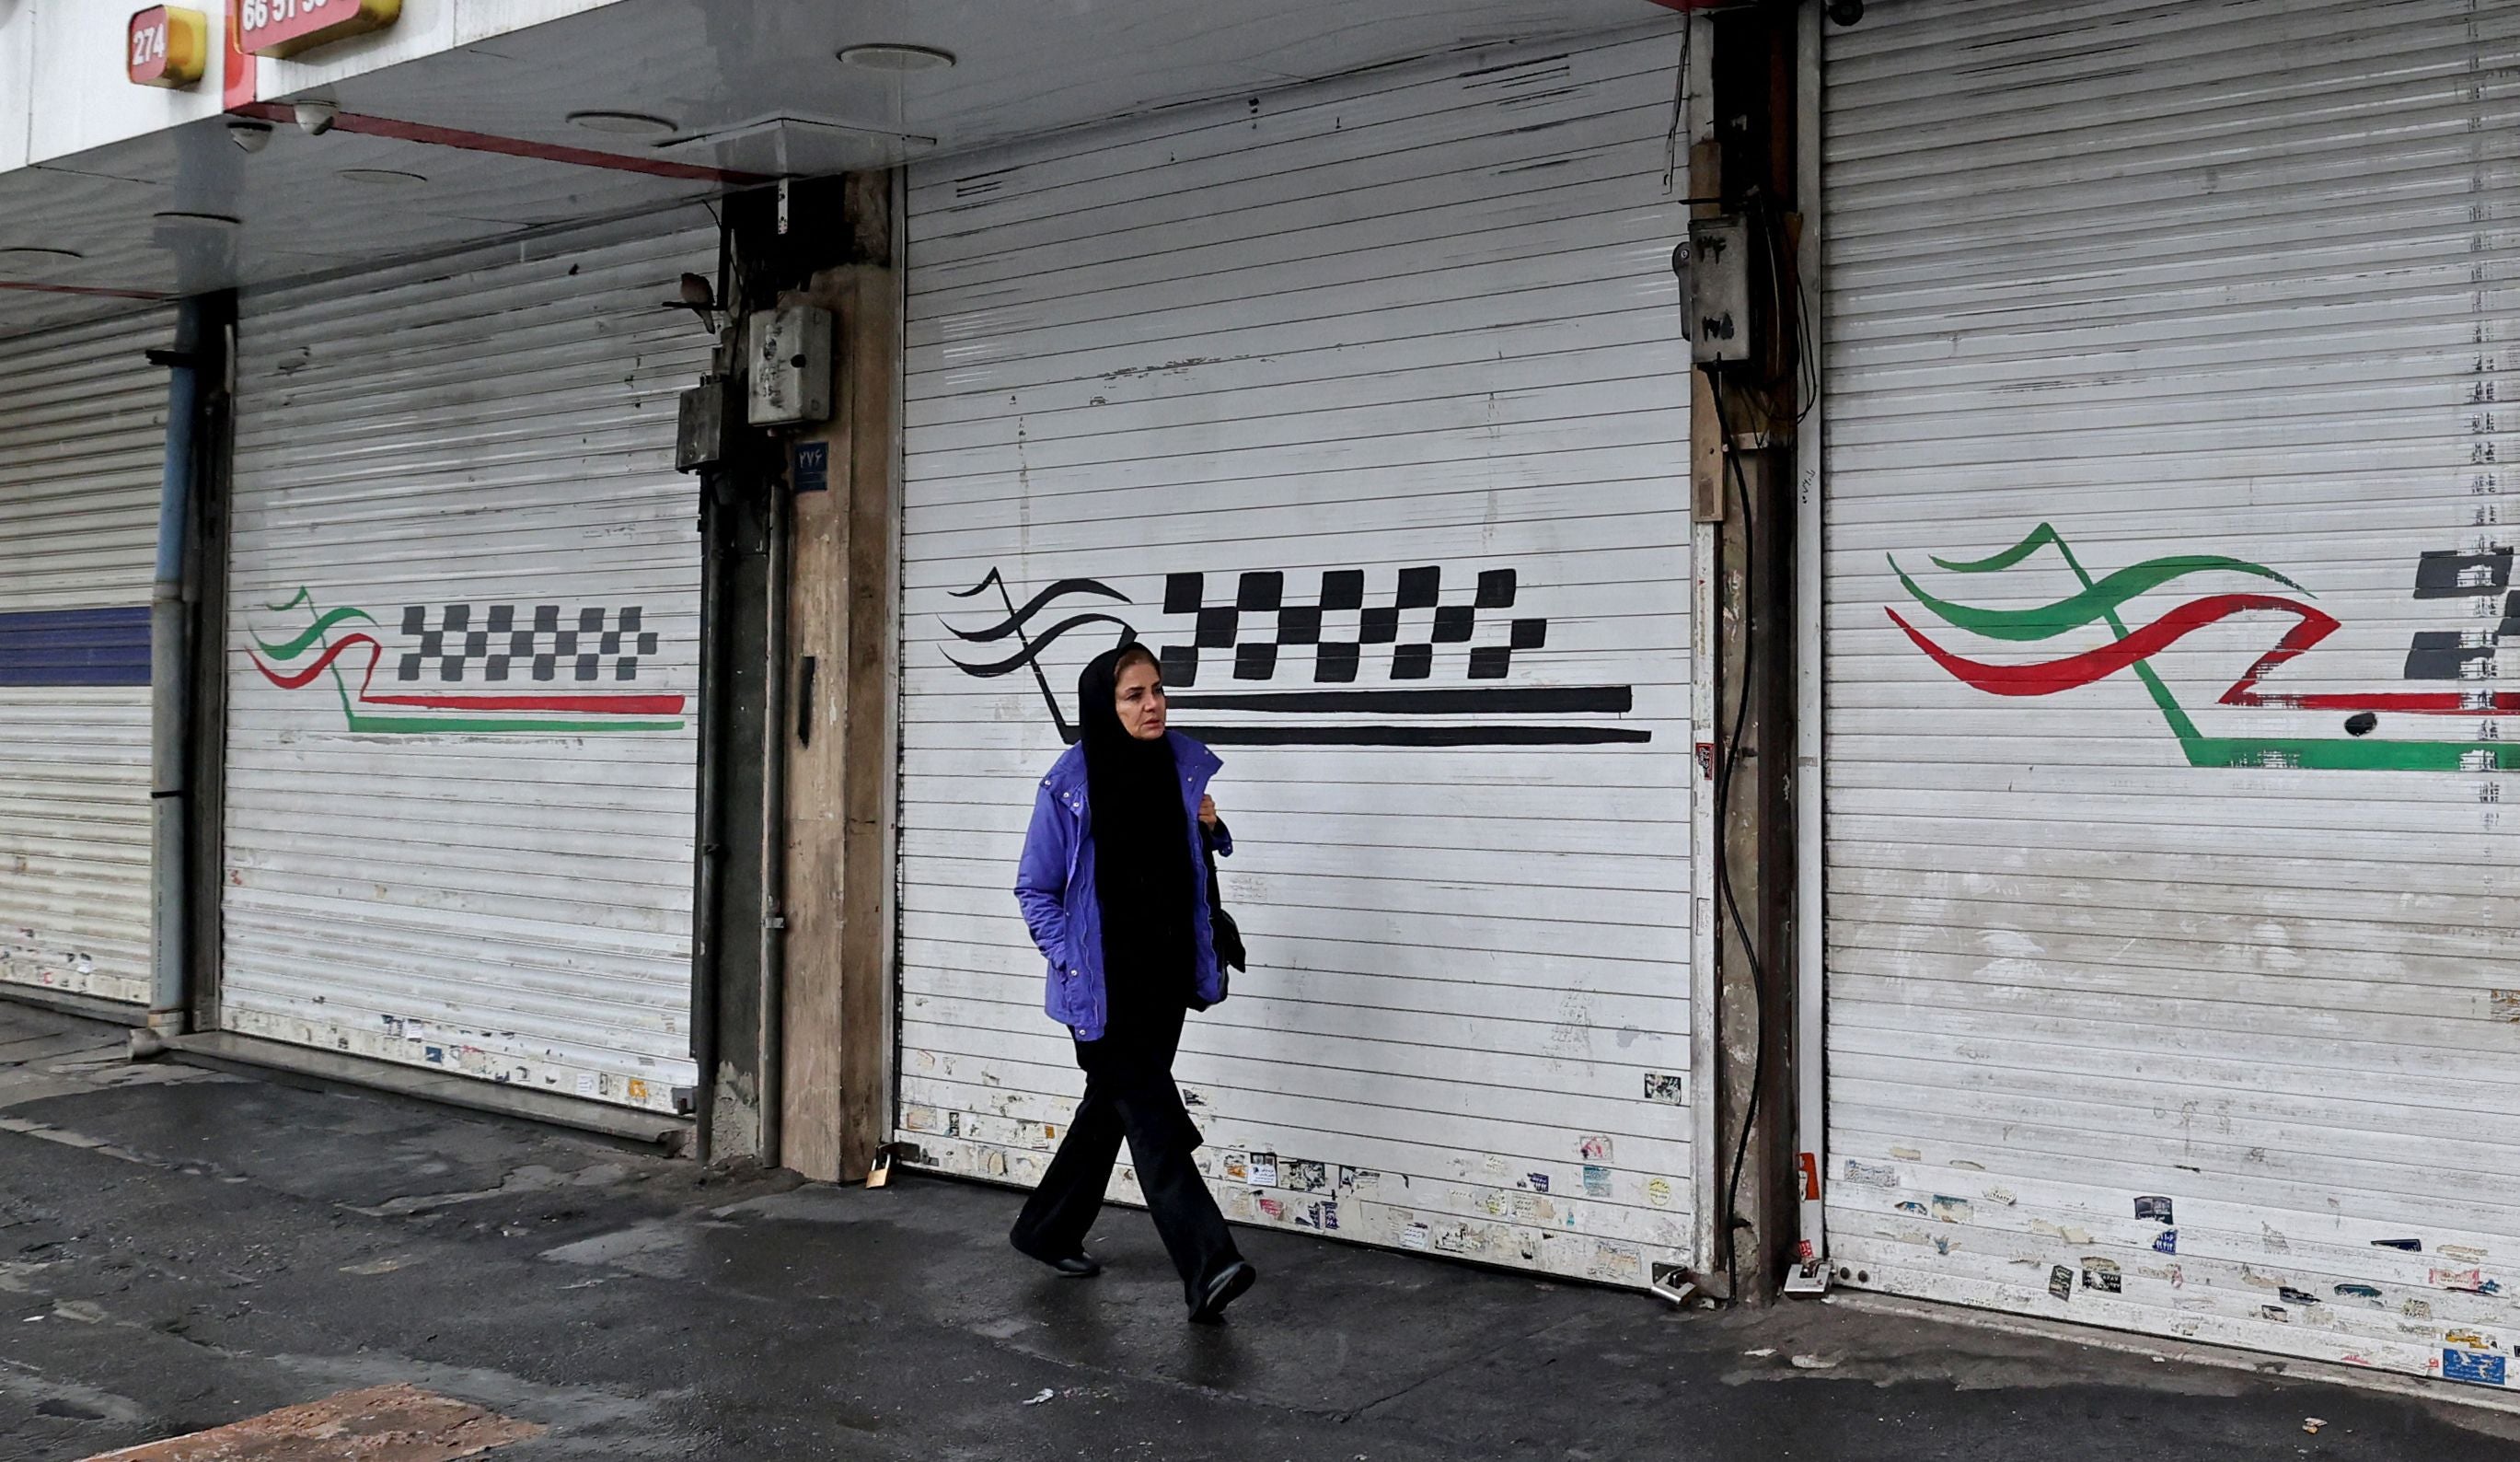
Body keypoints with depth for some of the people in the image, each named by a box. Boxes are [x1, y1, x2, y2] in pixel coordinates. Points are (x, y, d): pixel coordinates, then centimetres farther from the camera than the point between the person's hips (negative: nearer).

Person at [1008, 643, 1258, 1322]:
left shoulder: (1186, 765, 0)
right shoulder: (1070, 785, -12)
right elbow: (1035, 889, -3)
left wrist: (1213, 828, -5)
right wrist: (1070, 960, -12)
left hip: (1165, 979, 5)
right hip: (1105, 987, -5)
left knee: (1113, 1107, 16)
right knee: (1152, 1116, -11)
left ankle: (1049, 1231, 33)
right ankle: (1208, 1264, -16)